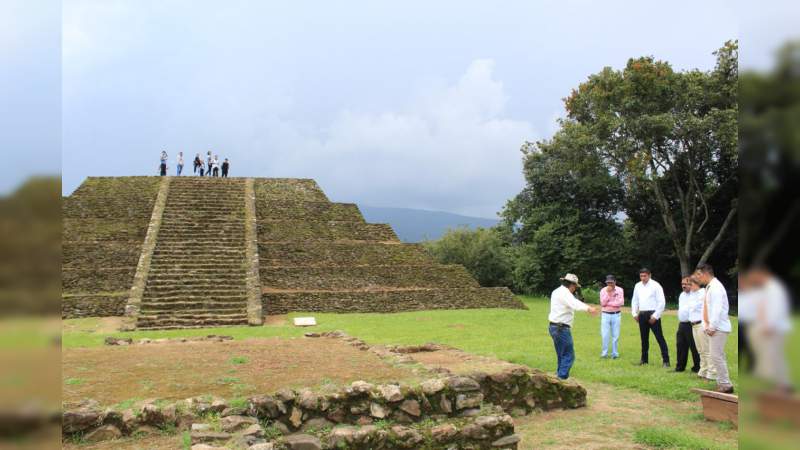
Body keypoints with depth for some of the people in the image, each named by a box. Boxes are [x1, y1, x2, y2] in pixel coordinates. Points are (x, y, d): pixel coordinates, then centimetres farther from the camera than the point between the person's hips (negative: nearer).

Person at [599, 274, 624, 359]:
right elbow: (602, 303, -11)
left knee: (615, 335, 3)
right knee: (605, 335, -2)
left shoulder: (619, 290, -2)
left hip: (616, 315, 0)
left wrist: (608, 303, -13)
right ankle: (604, 353, 7)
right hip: (605, 314, 0)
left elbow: (621, 302, -13)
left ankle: (614, 353, 11)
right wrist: (608, 293, -17)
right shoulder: (603, 290, -2)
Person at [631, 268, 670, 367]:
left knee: (659, 338, -5)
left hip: (653, 315, -6)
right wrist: (634, 313, 7)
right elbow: (634, 301, 17)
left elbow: (662, 302, -11)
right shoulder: (638, 286, 10)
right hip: (642, 314, 6)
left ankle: (666, 360, -1)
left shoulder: (655, 285, -8)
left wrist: (655, 316, -14)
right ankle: (644, 359, 24)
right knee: (644, 338, 14)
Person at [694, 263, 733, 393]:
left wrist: (712, 327, -19)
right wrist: (707, 326, 11)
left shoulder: (715, 287, -16)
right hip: (713, 328, 10)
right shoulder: (709, 287, 14)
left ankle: (725, 385, -2)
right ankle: (722, 383, 20)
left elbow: (717, 309, -22)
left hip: (718, 328, -10)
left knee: (716, 356, -8)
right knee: (717, 356, 13)